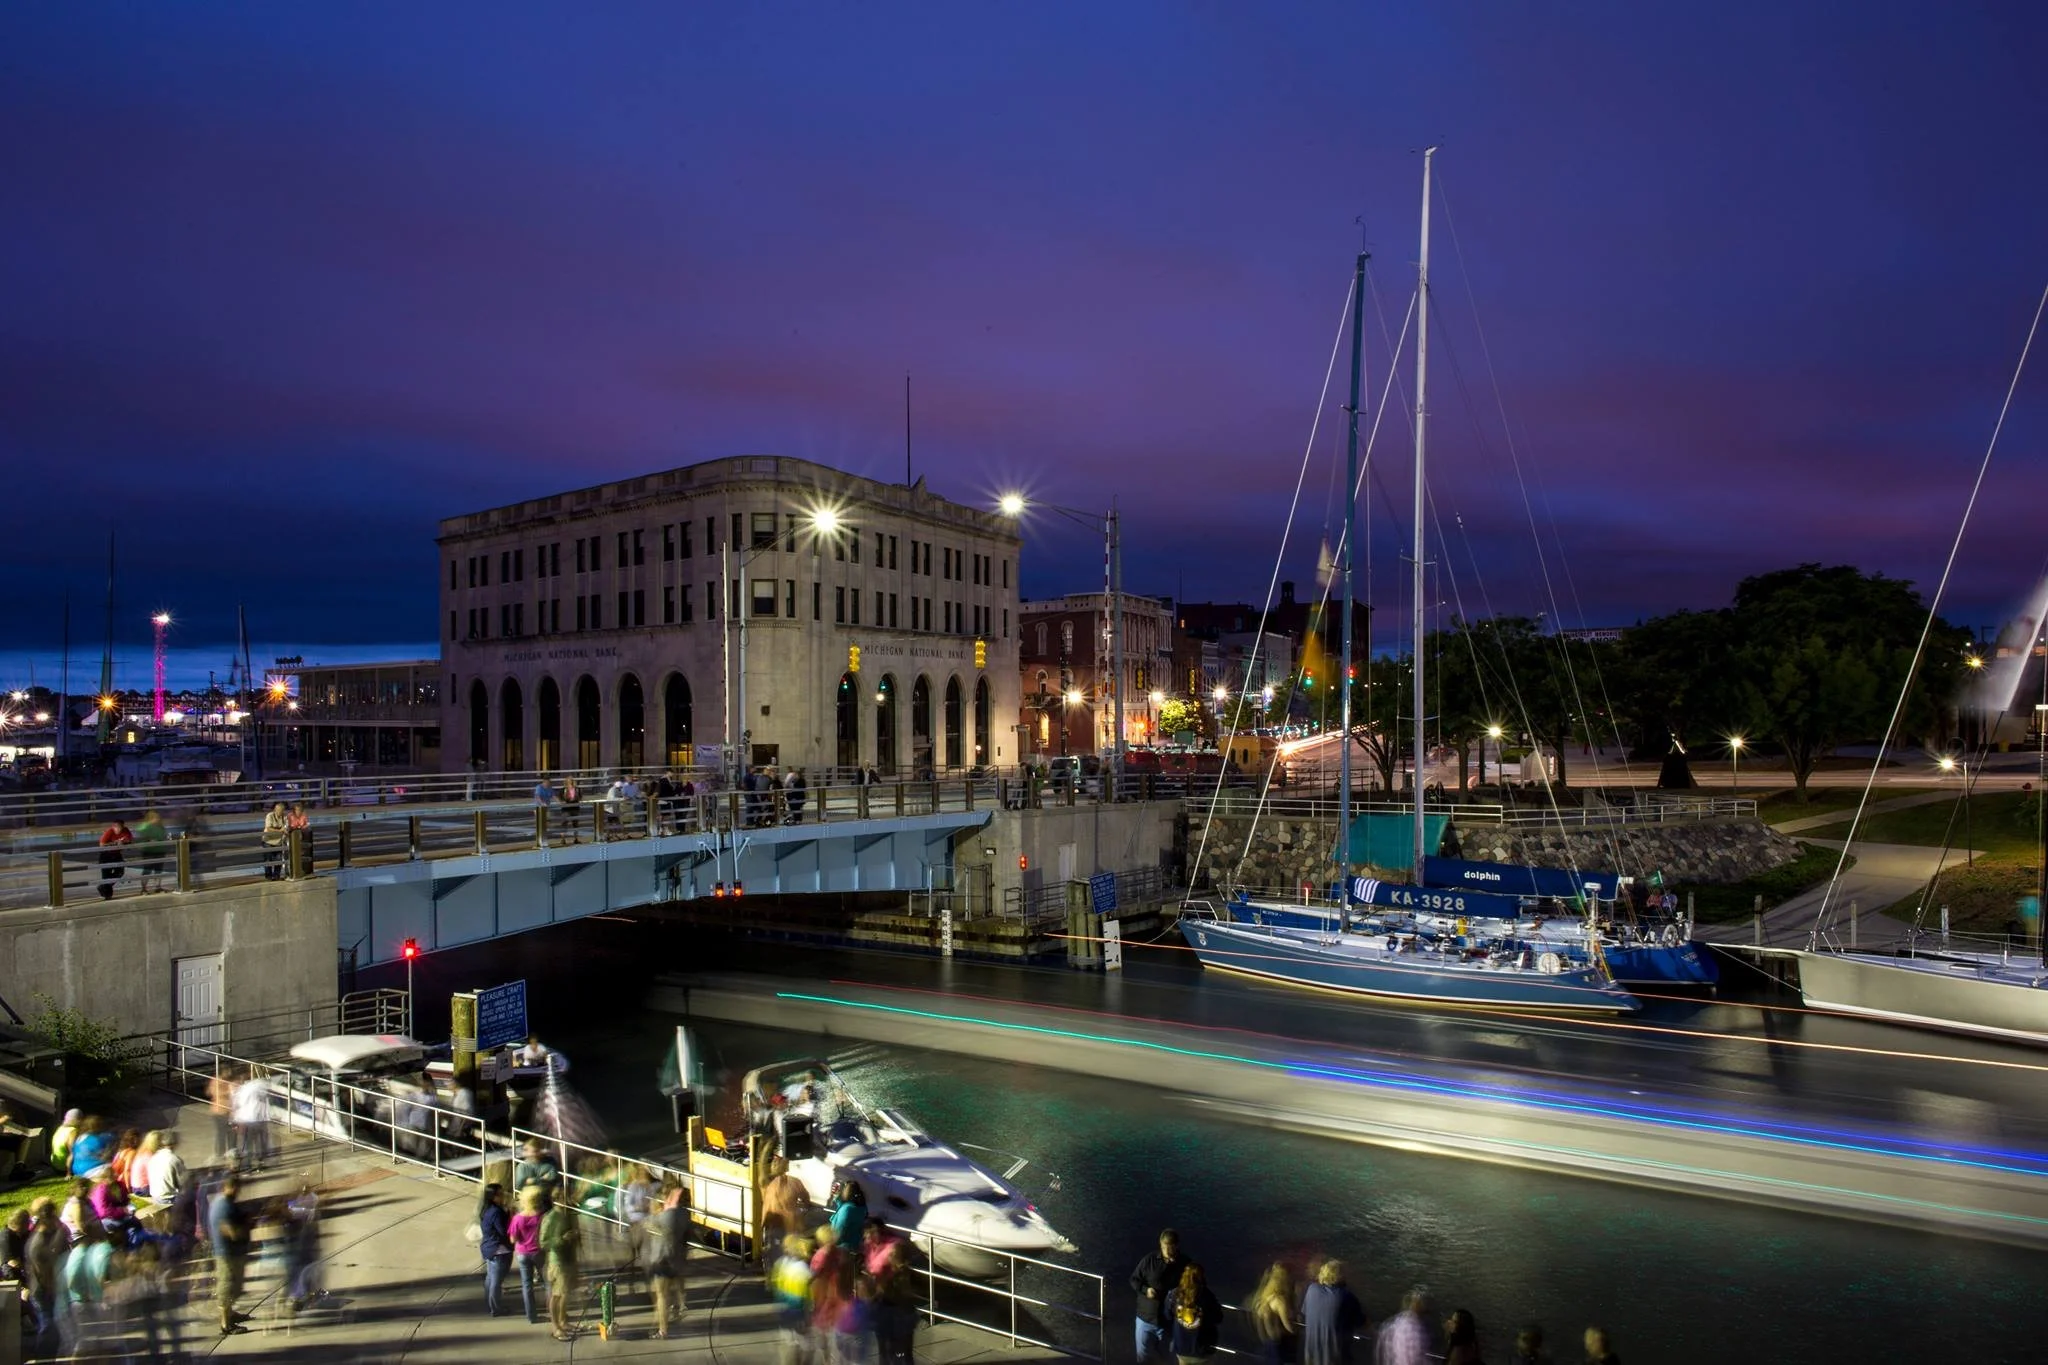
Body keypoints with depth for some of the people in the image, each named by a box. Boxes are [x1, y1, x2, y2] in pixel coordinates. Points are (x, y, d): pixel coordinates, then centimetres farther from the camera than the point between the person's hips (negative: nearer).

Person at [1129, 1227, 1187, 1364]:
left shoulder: (1186, 1265, -12)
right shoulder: (1149, 1260, -10)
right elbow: (1134, 1280, 0)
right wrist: (1145, 1289, -19)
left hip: (1169, 1322, -1)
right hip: (1146, 1318, 1)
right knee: (1143, 1355, 14)